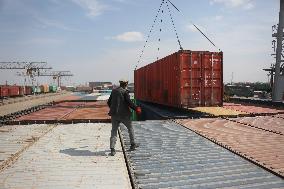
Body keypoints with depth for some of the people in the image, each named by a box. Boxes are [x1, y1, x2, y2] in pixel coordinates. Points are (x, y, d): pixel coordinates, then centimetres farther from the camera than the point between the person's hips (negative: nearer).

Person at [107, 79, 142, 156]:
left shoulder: (113, 91, 8)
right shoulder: (125, 92, -10)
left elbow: (109, 102, 13)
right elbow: (129, 102, -16)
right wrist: (136, 108, -3)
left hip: (114, 114, 4)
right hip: (124, 114, -4)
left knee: (114, 131, 6)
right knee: (130, 128, 17)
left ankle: (112, 149, -3)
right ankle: (133, 144, 28)